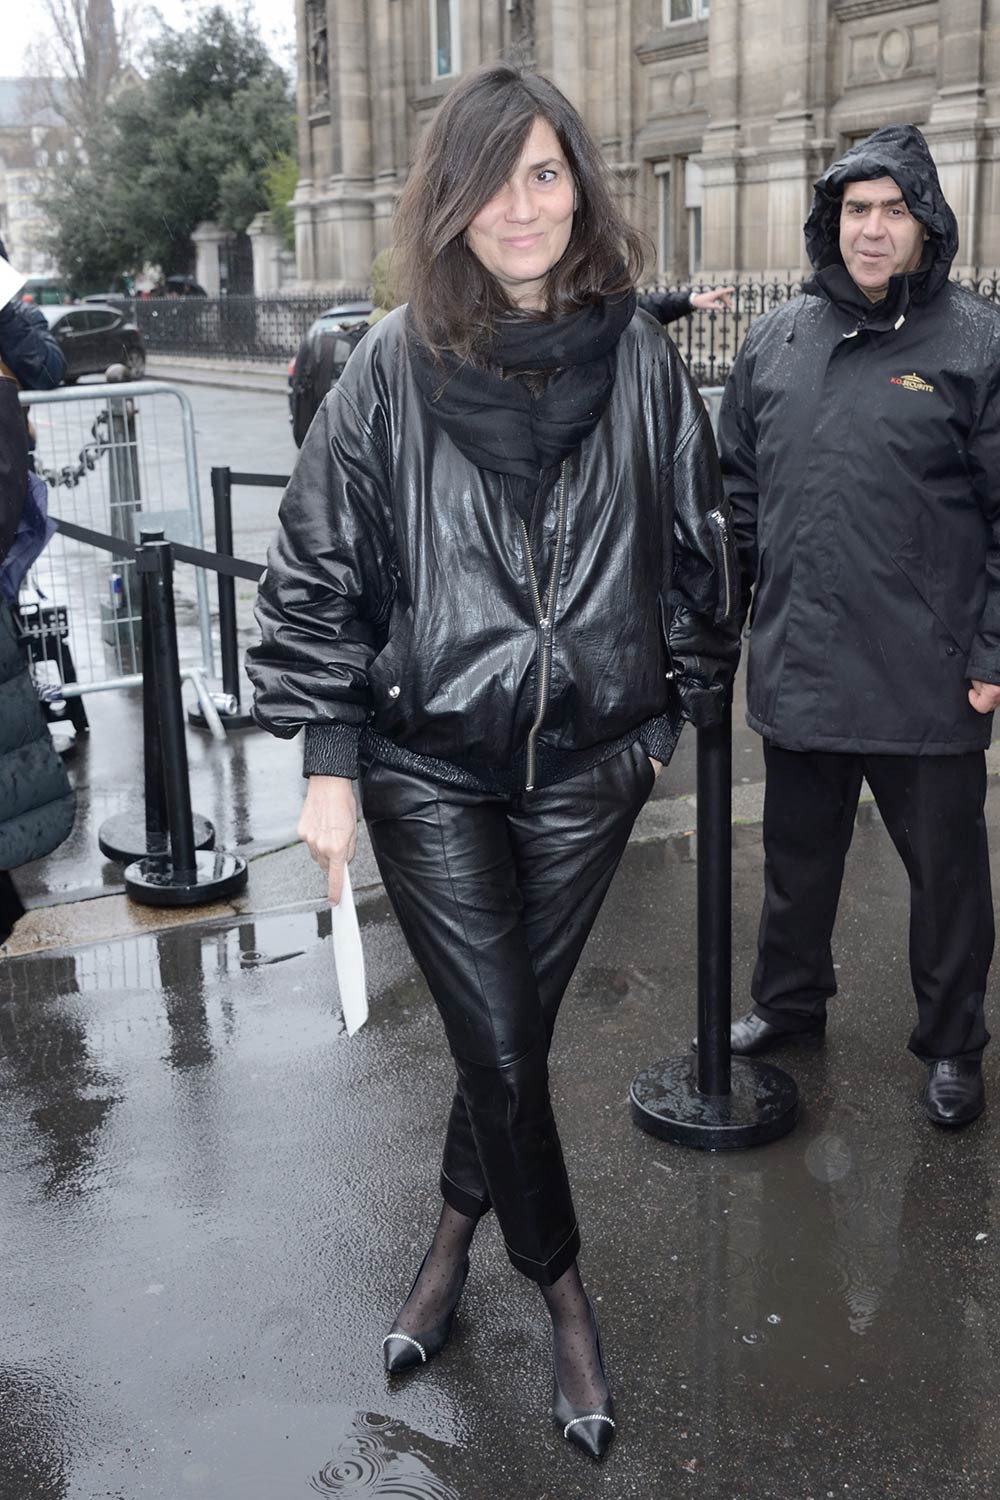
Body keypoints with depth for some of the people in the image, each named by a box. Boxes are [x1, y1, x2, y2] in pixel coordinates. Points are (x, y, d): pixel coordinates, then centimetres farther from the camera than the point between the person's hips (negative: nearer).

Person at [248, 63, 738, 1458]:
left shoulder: (639, 356, -2)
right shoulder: (393, 365, -7)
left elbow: (695, 543, 9)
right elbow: (319, 567, -3)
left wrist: (677, 705, 11)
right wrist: (329, 758, -6)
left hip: (587, 766, 2)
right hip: (429, 766, -1)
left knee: (514, 1030, 12)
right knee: (502, 1048, 1)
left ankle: (456, 1235, 40)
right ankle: (563, 1291, 26)